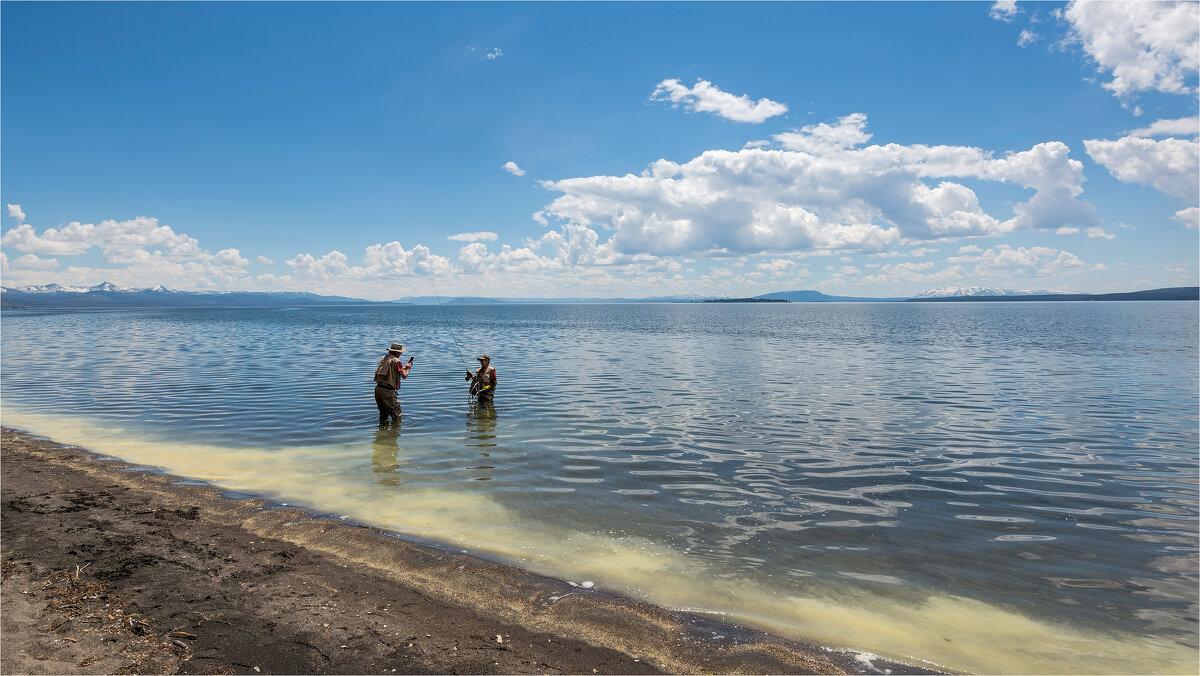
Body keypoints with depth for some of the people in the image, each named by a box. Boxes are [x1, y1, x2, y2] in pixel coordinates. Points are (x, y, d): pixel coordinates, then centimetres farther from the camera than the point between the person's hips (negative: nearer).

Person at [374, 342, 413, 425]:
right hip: (387, 391, -8)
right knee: (396, 413, 1)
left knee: (383, 412, 23)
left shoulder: (383, 358, 12)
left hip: (378, 389, 8)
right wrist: (408, 368, 15)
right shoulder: (396, 361, -10)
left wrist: (404, 367, 26)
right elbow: (404, 375, -3)